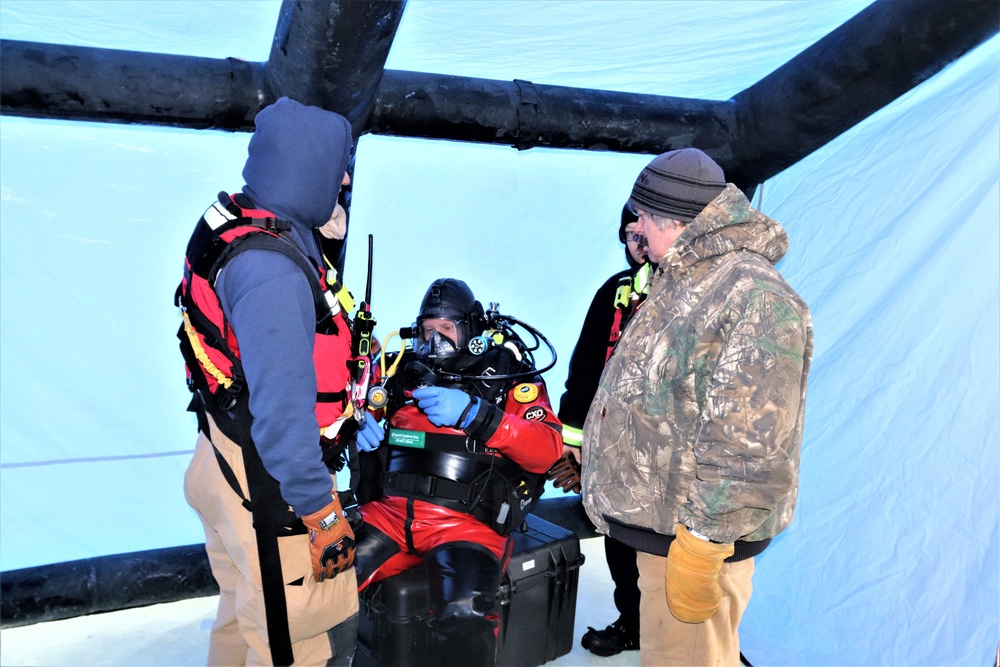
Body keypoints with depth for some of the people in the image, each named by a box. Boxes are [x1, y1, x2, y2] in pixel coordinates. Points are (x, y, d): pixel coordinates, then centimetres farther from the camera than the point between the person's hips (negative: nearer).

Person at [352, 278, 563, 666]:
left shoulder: (510, 376, 10)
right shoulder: (406, 374, 18)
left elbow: (546, 450, -3)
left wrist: (474, 414, -15)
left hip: (467, 522, -3)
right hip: (390, 512, 4)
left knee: (465, 619, -31)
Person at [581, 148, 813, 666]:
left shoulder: (756, 299, -23)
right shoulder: (682, 280, 11)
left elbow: (748, 444, -26)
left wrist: (701, 546, -24)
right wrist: (589, 449, 26)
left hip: (694, 528, -9)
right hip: (655, 516, 10)